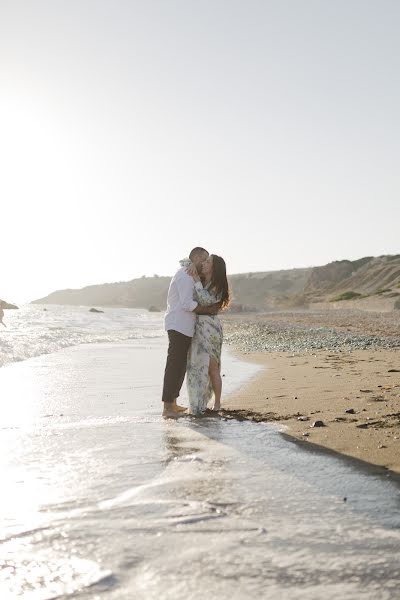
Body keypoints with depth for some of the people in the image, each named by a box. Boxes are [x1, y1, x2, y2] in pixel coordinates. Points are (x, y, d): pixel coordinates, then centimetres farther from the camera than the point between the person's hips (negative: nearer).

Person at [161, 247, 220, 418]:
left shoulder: (186, 275, 22)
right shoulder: (186, 276, -13)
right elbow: (187, 304, -20)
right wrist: (209, 310, -11)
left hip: (182, 327, 11)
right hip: (180, 327, -11)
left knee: (179, 365, 15)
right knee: (175, 365, -11)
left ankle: (172, 404, 23)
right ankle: (167, 407, -11)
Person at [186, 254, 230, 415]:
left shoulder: (217, 286, -6)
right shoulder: (201, 282, 14)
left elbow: (205, 300, -21)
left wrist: (196, 280, -18)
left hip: (209, 326, -7)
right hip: (197, 327, 7)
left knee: (212, 367, -5)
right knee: (195, 366, 8)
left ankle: (217, 404, 2)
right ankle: (198, 405, 14)